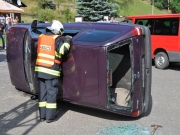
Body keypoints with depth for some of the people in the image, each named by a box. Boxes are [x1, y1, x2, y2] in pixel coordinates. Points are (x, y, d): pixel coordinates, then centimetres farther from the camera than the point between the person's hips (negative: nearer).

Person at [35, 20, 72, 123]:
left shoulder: (41, 37, 10)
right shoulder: (57, 39, -7)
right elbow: (63, 51, -18)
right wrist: (67, 41, -1)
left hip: (39, 69, 6)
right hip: (51, 71, -6)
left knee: (42, 92, 12)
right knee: (51, 93, 3)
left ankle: (42, 115, 18)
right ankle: (50, 117, 8)